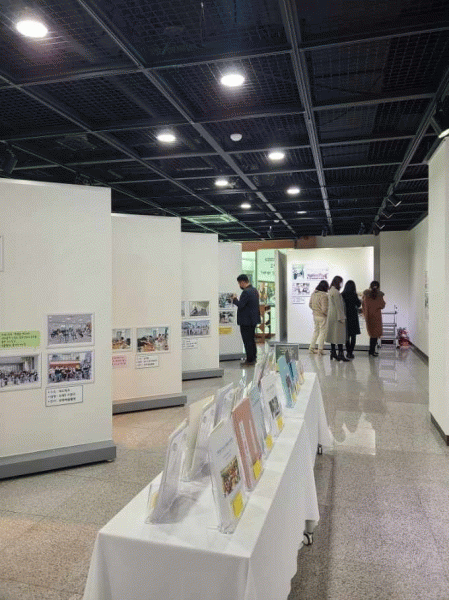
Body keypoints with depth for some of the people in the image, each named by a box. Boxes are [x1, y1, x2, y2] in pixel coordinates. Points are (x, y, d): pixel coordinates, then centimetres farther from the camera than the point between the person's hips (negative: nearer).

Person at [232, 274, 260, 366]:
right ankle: (253, 358, 26)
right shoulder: (254, 290, 10)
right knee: (252, 339, 18)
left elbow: (240, 305, -24)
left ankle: (250, 360, 3)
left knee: (247, 341, -2)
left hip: (246, 321, -10)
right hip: (253, 319, 10)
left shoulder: (246, 292, -21)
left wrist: (234, 299, -7)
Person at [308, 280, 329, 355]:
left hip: (315, 315, 7)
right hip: (322, 316, -7)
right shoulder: (324, 295, -21)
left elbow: (310, 304, 12)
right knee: (322, 332, 5)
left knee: (316, 331, 19)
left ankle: (311, 348, 23)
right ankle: (320, 350, 11)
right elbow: (324, 309, -22)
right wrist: (328, 314, -6)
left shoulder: (313, 293, 3)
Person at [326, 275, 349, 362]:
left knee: (333, 335, 12)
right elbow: (338, 306, -18)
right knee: (339, 335, -7)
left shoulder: (331, 291, 14)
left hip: (331, 316, 10)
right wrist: (341, 317, -17)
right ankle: (340, 354, -6)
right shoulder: (335, 292, -16)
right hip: (337, 316, -10)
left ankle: (333, 352, 16)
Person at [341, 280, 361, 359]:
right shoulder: (354, 295, -12)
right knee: (353, 336, 4)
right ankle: (350, 352, 2)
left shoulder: (342, 295, -3)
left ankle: (348, 352, 16)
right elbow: (358, 305, -1)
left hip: (345, 316, 4)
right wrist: (360, 301, 19)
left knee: (347, 335, 13)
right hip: (353, 316, -4)